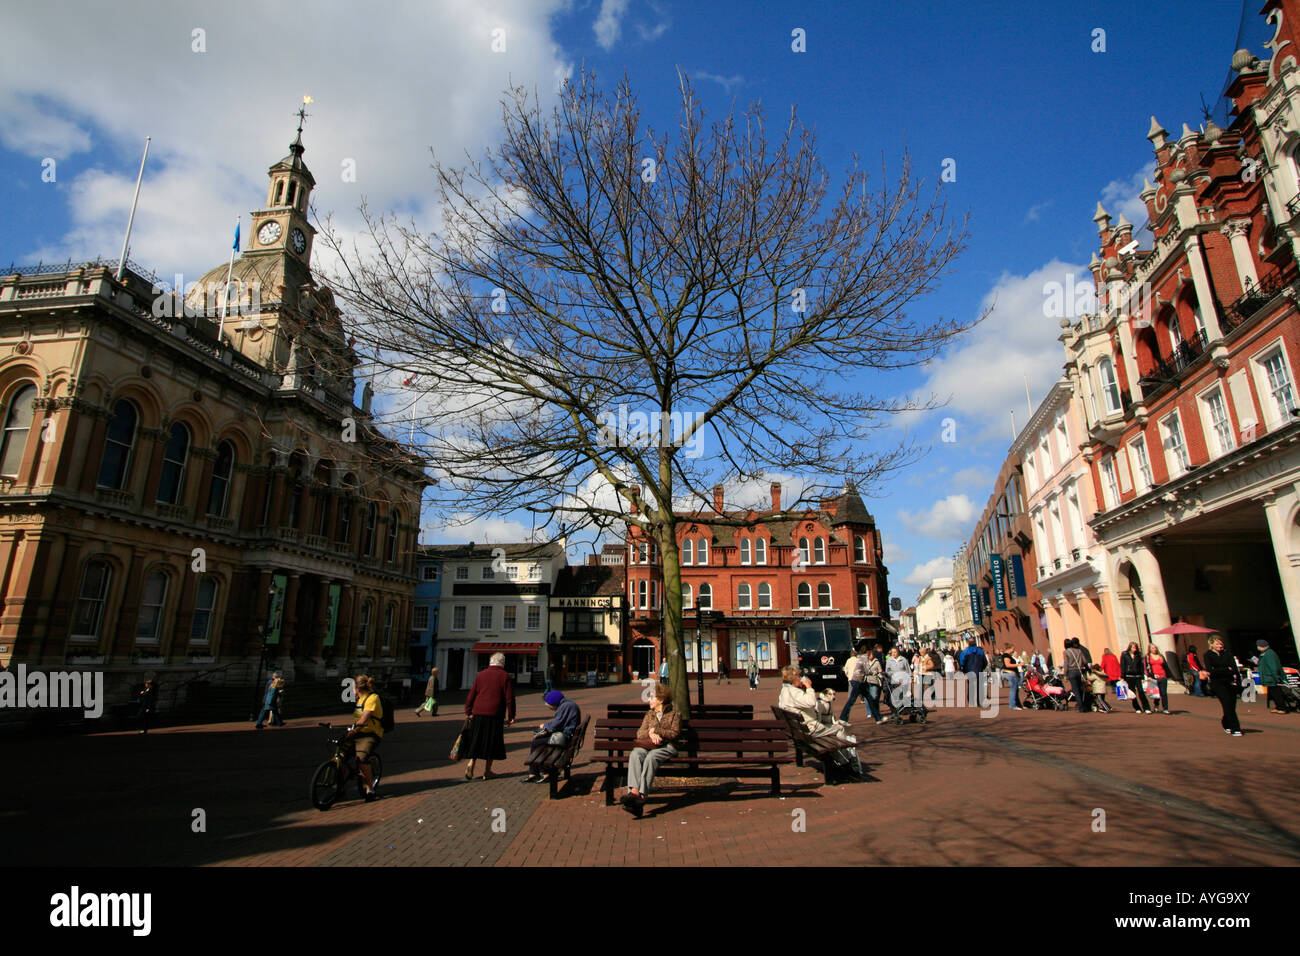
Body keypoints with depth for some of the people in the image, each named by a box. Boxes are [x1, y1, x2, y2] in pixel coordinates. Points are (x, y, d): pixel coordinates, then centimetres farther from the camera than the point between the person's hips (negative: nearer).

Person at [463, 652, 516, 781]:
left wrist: (468, 711, 16)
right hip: (495, 714, -3)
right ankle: (487, 771, 13)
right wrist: (511, 716, 0)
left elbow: (471, 694, 9)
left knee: (476, 740, 14)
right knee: (492, 741, 7)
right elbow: (509, 698, -5)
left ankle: (471, 763, -1)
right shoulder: (504, 676, -3)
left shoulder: (481, 674, 8)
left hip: (478, 713, 3)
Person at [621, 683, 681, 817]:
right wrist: (651, 734, -8)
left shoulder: (675, 713, 13)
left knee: (651, 757, -37)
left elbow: (675, 733, 0)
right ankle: (634, 791, -49)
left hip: (667, 746, -4)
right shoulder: (649, 714, 26)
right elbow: (639, 733, 14)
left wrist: (656, 730, -5)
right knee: (635, 755, -31)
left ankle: (641, 796, -46)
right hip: (648, 745, 4)